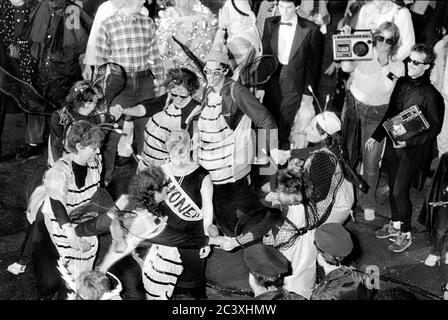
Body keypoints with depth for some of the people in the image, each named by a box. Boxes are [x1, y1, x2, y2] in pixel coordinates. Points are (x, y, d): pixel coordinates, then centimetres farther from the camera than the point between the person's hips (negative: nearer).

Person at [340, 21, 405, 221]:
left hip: (376, 115, 0)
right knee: (346, 154, 12)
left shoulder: (398, 67, -2)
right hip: (353, 107, 0)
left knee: (371, 163, -1)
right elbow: (346, 67, -19)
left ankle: (367, 203, 21)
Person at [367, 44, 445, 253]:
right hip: (393, 144, 6)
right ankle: (395, 224, 35)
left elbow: (434, 128, -13)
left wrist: (409, 142, -22)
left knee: (400, 191, -4)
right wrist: (376, 136, 14)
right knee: (393, 187, 16)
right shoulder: (401, 83, 2)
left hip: (412, 150, -6)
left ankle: (405, 235, 13)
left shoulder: (431, 95, -17)